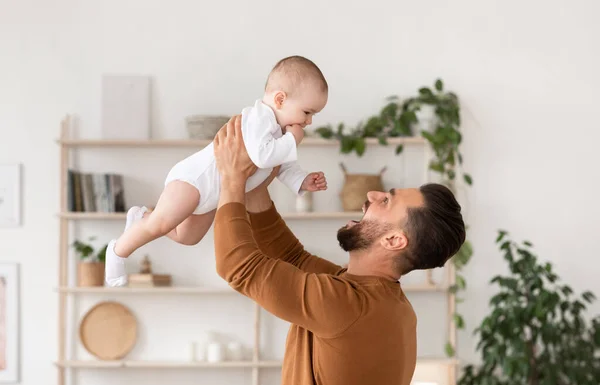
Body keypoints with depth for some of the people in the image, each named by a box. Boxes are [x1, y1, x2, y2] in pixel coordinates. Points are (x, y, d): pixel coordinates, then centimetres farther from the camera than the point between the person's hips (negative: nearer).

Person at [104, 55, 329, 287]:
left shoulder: (278, 128, 4)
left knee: (187, 237, 21)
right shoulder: (258, 118, -27)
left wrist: (303, 181, -1)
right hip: (195, 178, -11)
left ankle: (142, 217, 37)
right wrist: (291, 141, -30)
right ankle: (118, 252, 0)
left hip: (212, 196, 11)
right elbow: (261, 156, -42)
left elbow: (282, 165, 15)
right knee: (160, 224, -20)